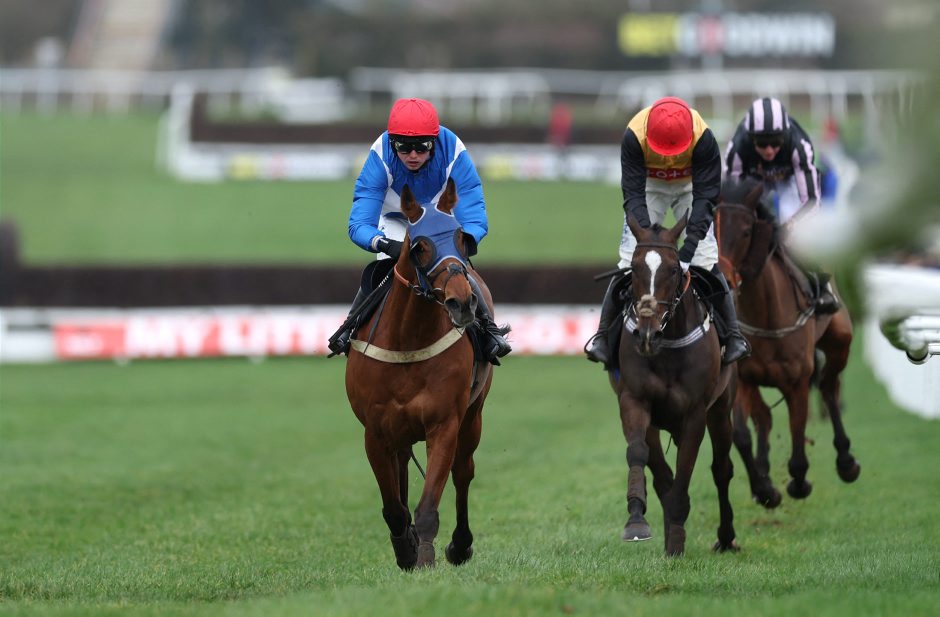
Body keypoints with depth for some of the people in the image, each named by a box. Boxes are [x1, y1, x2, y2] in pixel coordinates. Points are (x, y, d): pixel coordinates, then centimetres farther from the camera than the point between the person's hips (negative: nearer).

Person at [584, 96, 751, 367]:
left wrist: (688, 248, -42)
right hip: (649, 185, 0)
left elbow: (706, 196, -32)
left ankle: (733, 336, -5)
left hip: (690, 185, 0)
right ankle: (603, 335, 1)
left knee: (707, 260, -12)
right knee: (630, 260, -8)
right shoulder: (634, 136, -35)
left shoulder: (703, 138, -35)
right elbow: (633, 195, -32)